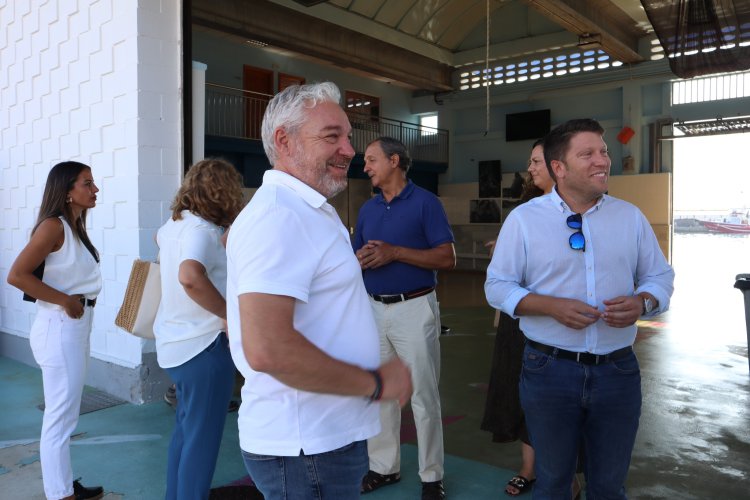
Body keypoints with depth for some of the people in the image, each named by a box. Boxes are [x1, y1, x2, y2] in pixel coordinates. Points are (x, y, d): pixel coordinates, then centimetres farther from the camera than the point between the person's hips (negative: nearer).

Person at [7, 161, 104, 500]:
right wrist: (65, 301, -18)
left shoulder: (75, 227, 11)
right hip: (60, 328, -9)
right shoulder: (54, 226, -14)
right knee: (59, 418, 0)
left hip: (77, 327, 9)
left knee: (65, 415, 18)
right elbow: (17, 275, -21)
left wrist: (82, 302, 0)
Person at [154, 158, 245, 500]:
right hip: (203, 345, -10)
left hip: (174, 343, 10)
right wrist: (229, 315, -28)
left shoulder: (173, 225, 8)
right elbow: (190, 277, -39)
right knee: (202, 439, 3)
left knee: (185, 431, 22)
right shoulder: (201, 231, -20)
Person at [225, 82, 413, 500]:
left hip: (330, 434, 10)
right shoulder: (278, 215, -22)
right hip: (305, 449, -10)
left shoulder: (308, 211, 11)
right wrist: (376, 383, -20)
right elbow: (267, 349, -31)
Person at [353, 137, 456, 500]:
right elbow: (356, 257, 14)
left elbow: (447, 258, -12)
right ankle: (384, 467, 29)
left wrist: (395, 253, -19)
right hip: (374, 309, 6)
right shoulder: (367, 209, 11)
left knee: (423, 395, 3)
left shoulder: (425, 202, -6)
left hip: (414, 308, -6)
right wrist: (360, 260, -10)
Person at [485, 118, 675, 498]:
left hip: (618, 369, 2)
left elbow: (660, 277, 10)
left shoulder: (631, 217, 4)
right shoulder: (524, 218, -5)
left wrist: (642, 302, -13)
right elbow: (497, 285, -4)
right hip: (550, 369, -2)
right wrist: (551, 306, -19)